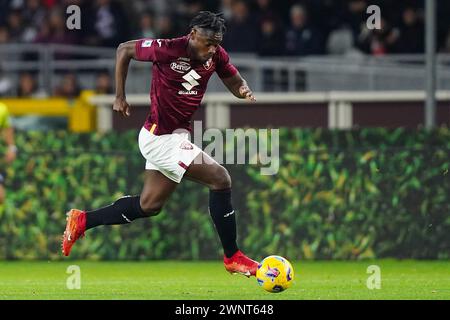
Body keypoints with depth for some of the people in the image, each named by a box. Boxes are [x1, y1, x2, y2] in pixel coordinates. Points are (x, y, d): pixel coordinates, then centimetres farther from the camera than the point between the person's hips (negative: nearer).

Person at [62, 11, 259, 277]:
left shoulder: (216, 55, -3)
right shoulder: (167, 49, -20)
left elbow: (235, 81, 10)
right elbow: (124, 50, -6)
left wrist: (244, 90, -15)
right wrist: (120, 96, -5)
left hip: (177, 133, 9)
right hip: (160, 137, -9)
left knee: (149, 205, 18)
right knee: (220, 178, -14)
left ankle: (82, 221, 29)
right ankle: (232, 257, -5)